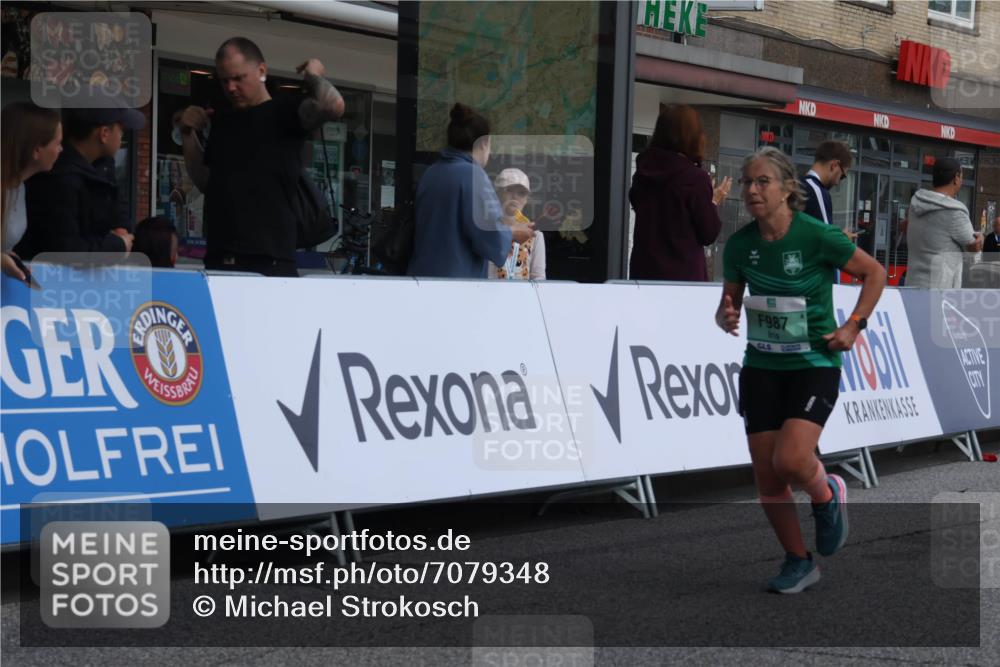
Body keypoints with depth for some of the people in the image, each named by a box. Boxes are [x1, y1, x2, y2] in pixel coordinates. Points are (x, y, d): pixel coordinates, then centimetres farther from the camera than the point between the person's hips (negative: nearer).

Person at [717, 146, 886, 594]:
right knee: (767, 479, 3)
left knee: (790, 460, -22)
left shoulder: (817, 236, -14)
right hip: (761, 368, 5)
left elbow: (875, 273, -1)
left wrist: (853, 326, -8)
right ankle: (798, 562, 23)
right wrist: (726, 318, -12)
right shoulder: (740, 245, -3)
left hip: (815, 364, -4)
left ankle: (827, 496, 13)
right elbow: (729, 302, 10)